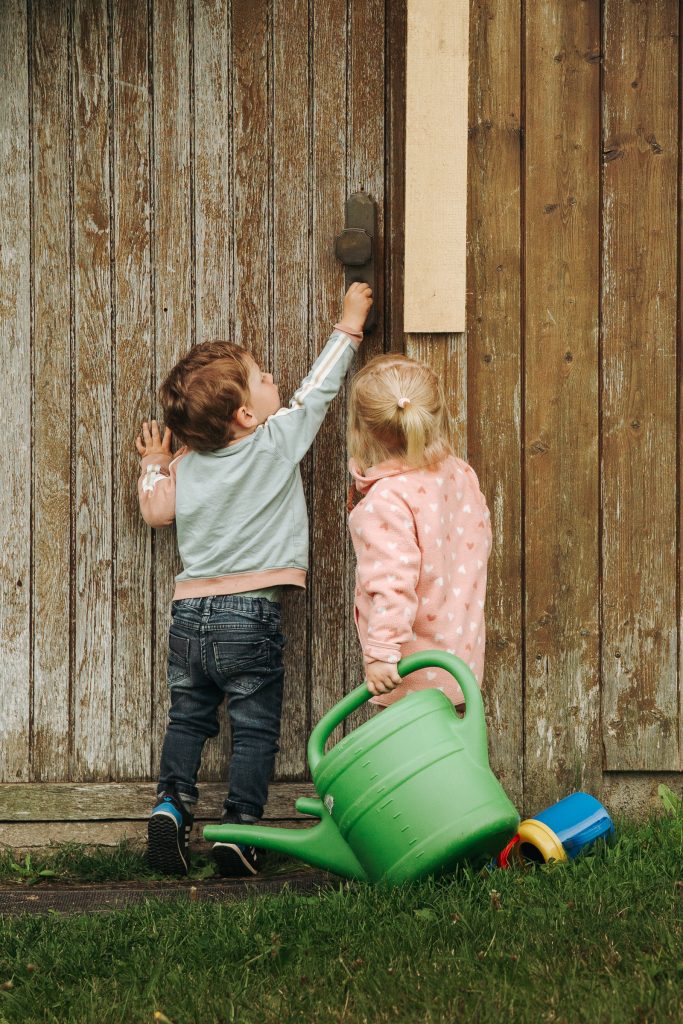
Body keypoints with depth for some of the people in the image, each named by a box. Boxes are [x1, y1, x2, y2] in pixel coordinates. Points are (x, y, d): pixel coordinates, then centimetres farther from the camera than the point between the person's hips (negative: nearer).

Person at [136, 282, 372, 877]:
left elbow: (156, 510, 16)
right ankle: (239, 828, -1)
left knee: (188, 718, 19)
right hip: (250, 613, -4)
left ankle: (171, 804, 4)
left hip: (190, 611, 4)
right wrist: (349, 326, 19)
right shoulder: (278, 440, -6)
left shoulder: (185, 465, 5)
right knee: (255, 728, 5)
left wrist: (153, 465, 34)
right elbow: (319, 387, 5)